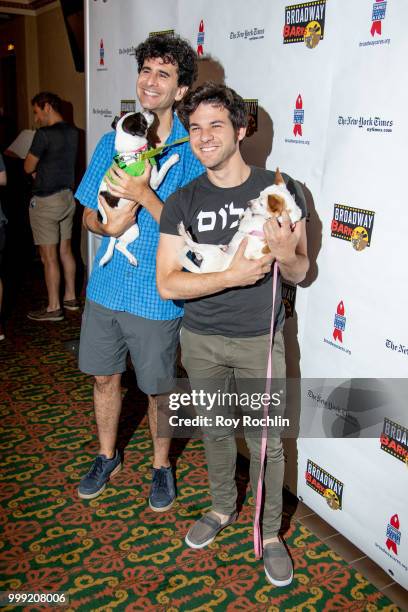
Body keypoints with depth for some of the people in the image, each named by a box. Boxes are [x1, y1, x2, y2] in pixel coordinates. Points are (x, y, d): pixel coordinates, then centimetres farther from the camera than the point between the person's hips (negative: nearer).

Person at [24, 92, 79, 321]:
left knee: (49, 257, 0)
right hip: (68, 197, 8)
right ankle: (70, 297, 26)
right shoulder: (73, 132, 6)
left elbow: (29, 167, -9)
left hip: (46, 201, -8)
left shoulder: (45, 134, -17)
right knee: (65, 250, 16)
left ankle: (54, 308, 7)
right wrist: (40, 169, 8)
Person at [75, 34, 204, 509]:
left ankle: (161, 466, 37)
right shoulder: (113, 141, 4)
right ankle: (107, 457, 43)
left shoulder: (190, 151, -9)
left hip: (157, 296, -4)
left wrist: (144, 195, -24)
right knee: (104, 377, 19)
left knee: (158, 389, 11)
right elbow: (89, 216, 8)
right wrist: (110, 225, -14)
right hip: (106, 286, 5)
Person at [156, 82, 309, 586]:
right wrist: (232, 275, -24)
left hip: (260, 340, -1)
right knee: (214, 431, 19)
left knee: (266, 442, 8)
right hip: (200, 340, 2)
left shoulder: (281, 189, -8)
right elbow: (167, 284, -12)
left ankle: (270, 531, 32)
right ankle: (222, 507, 45)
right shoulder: (182, 202, -6)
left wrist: (285, 253, -25)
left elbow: (300, 273, -1)